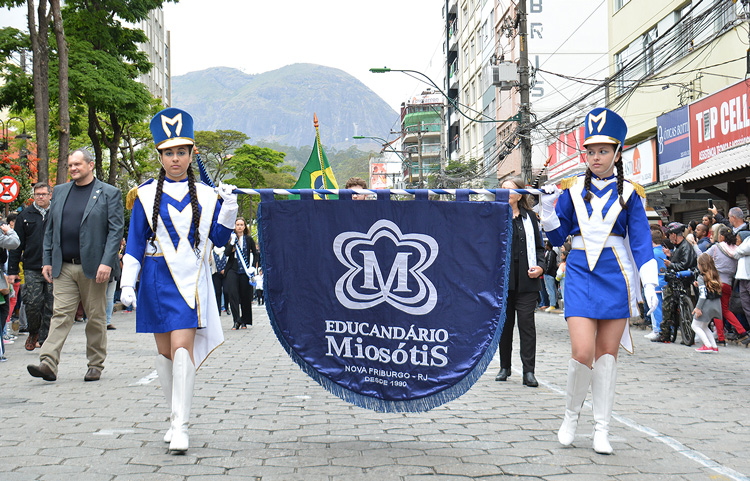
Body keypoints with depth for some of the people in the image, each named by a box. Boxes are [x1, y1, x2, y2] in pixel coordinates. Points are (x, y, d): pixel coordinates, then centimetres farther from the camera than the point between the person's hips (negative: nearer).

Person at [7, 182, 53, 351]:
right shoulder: (25, 215, 8)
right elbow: (17, 244, 9)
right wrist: (12, 271, 5)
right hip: (32, 269, 0)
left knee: (50, 306, 1)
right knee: (32, 303, -7)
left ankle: (45, 339, 12)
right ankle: (33, 332, 19)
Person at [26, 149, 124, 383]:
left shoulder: (109, 193, 0)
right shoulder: (59, 192, 14)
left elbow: (116, 230, -6)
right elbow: (50, 229, 16)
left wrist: (107, 263, -15)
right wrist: (47, 261, 8)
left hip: (93, 267, -3)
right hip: (64, 267, 3)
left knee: (96, 317, 4)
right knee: (60, 315, -3)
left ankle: (96, 365, 15)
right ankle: (48, 364, -9)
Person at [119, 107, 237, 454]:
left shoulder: (205, 195, 6)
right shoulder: (146, 194, 4)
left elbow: (219, 239, 8)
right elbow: (135, 243, 5)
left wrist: (229, 207, -6)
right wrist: (127, 283, -1)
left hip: (191, 281, -1)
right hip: (157, 280, 1)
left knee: (183, 347, -14)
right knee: (164, 351, 9)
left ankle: (181, 426, -14)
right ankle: (175, 417, 25)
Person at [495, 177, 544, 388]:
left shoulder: (529, 217, 10)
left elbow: (539, 246, 13)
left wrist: (539, 266, -3)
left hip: (526, 281, -1)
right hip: (502, 279, 1)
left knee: (526, 323, -6)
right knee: (504, 323, 8)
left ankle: (529, 371, -4)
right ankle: (505, 367, 21)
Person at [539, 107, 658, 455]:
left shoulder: (629, 193, 4)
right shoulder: (572, 190, 6)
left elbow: (641, 241, 2)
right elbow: (558, 237, 11)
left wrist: (650, 283, -7)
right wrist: (548, 209, -6)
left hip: (616, 278, 0)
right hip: (581, 274, 0)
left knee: (607, 353, 4)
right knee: (582, 352, -12)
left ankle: (601, 430, 12)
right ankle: (571, 414, 13)